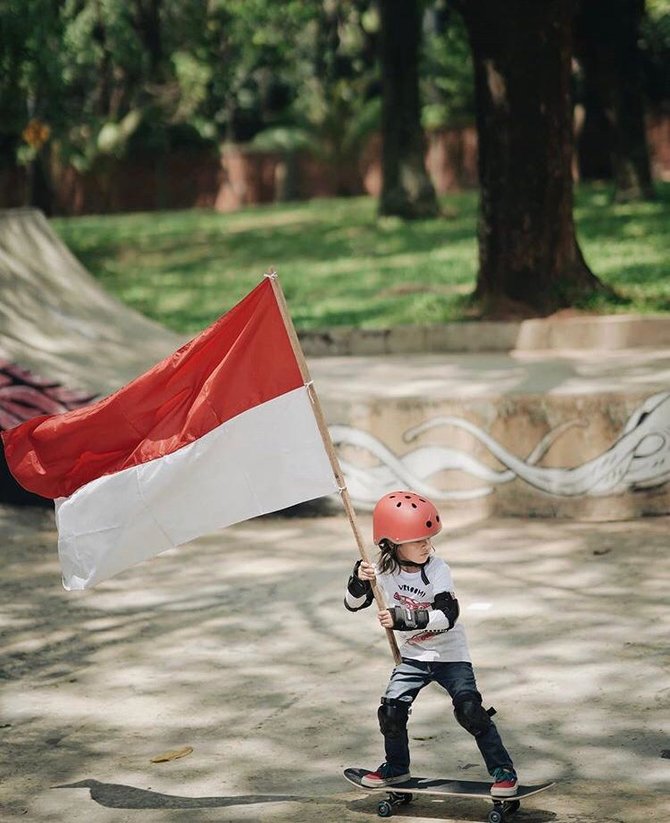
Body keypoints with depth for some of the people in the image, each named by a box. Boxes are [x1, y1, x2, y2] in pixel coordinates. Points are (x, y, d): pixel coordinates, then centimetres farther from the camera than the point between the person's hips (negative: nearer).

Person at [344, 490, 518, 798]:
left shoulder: (437, 570, -21)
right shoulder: (385, 572, -8)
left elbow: (446, 616, -30)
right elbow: (354, 604, 0)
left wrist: (402, 618, -38)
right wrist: (359, 580, -21)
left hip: (450, 655, -4)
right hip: (413, 657, 4)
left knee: (470, 709, -17)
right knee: (391, 711, -2)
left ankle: (503, 770, -5)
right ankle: (396, 768, 23)